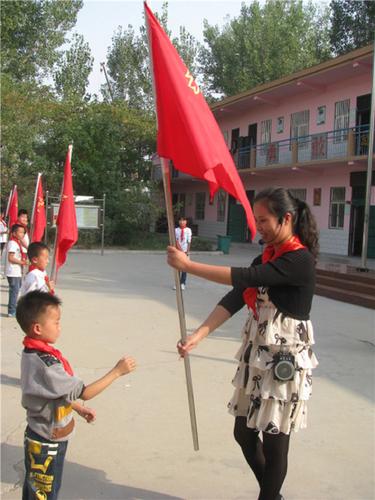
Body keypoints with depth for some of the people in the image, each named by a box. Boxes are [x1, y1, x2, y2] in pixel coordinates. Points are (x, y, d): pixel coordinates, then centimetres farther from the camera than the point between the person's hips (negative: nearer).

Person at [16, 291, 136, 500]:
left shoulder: (32, 353, -2)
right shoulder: (45, 364, -32)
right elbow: (84, 392, -26)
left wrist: (79, 408, 13)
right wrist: (117, 371, -21)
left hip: (40, 438, 9)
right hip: (47, 444, -9)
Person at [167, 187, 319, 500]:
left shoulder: (301, 260, -18)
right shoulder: (266, 257, 8)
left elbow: (245, 279, -27)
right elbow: (235, 298, -1)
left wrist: (187, 265, -22)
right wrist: (197, 336, -11)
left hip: (284, 360, -8)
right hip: (256, 355, 8)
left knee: (274, 440, 5)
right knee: (244, 433, 16)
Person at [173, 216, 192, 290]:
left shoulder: (188, 230, -2)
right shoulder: (176, 230, -1)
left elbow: (189, 242, -3)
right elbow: (176, 241, -6)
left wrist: (187, 252, -9)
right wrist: (180, 250, -15)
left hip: (185, 251, 0)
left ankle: (182, 283, 9)